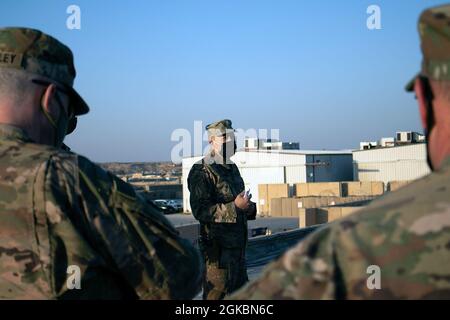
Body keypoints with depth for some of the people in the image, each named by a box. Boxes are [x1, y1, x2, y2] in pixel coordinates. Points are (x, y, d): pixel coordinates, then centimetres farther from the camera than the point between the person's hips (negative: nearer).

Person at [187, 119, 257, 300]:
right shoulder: (202, 172, -13)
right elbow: (200, 211, -21)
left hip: (238, 245, 9)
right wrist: (235, 207, -27)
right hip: (217, 247, -9)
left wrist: (249, 207, 4)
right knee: (216, 294, -4)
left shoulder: (232, 168, 15)